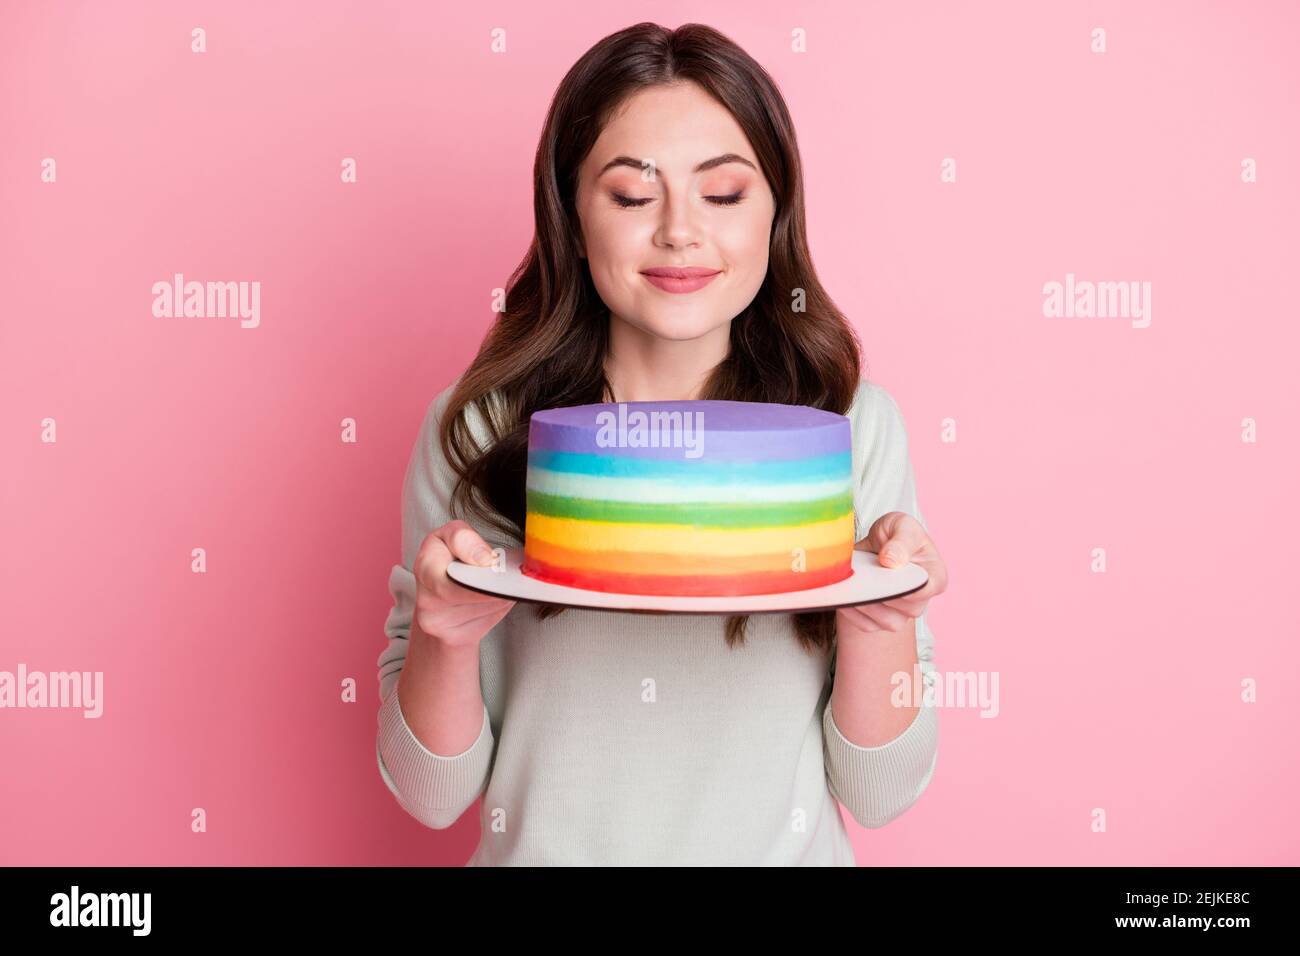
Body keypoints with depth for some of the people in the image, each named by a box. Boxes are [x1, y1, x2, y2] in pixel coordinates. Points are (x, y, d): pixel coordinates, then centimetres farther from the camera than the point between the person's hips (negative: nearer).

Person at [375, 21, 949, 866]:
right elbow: (431, 792, -6)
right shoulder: (474, 430, -11)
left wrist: (878, 615, -21)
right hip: (546, 845, 0)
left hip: (784, 847, 1)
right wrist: (443, 632, -23)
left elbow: (879, 794, -6)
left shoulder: (857, 424, -10)